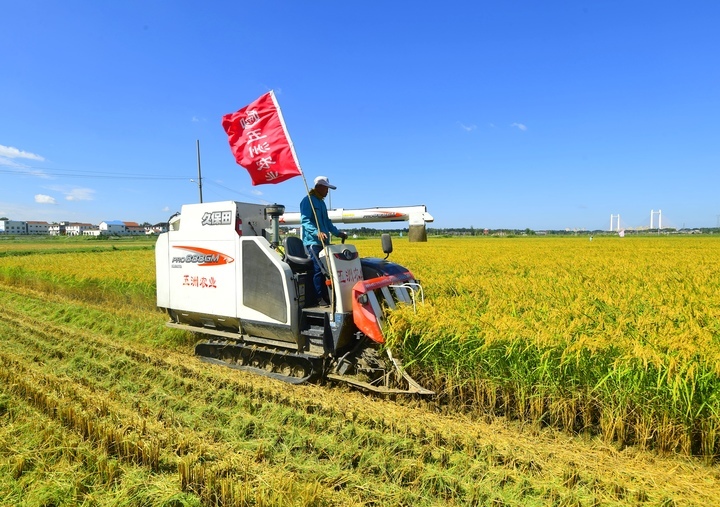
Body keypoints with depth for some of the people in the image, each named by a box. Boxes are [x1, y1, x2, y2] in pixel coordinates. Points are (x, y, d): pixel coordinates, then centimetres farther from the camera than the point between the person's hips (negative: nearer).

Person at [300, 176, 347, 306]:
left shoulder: (321, 202, 21)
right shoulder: (308, 201, -6)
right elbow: (304, 220, -17)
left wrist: (338, 233, 21)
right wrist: (317, 232, -30)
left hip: (324, 241, 9)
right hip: (313, 241, -9)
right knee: (319, 269, -12)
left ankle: (326, 296, 13)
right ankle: (319, 298, -5)